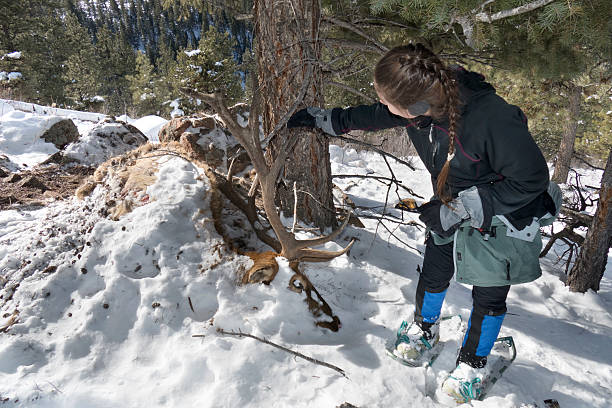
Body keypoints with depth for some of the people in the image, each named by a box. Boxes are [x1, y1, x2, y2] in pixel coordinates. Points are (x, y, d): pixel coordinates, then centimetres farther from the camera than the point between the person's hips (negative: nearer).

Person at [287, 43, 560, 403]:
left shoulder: (492, 120, -43)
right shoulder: (423, 100, -23)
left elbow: (531, 179, -29)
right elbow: (371, 116, -1)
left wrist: (461, 207, -32)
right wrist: (323, 118, 5)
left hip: (505, 218, -5)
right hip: (456, 209, 5)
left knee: (489, 295, 11)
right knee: (434, 273, 15)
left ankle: (474, 362, 39)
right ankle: (425, 329, 47)